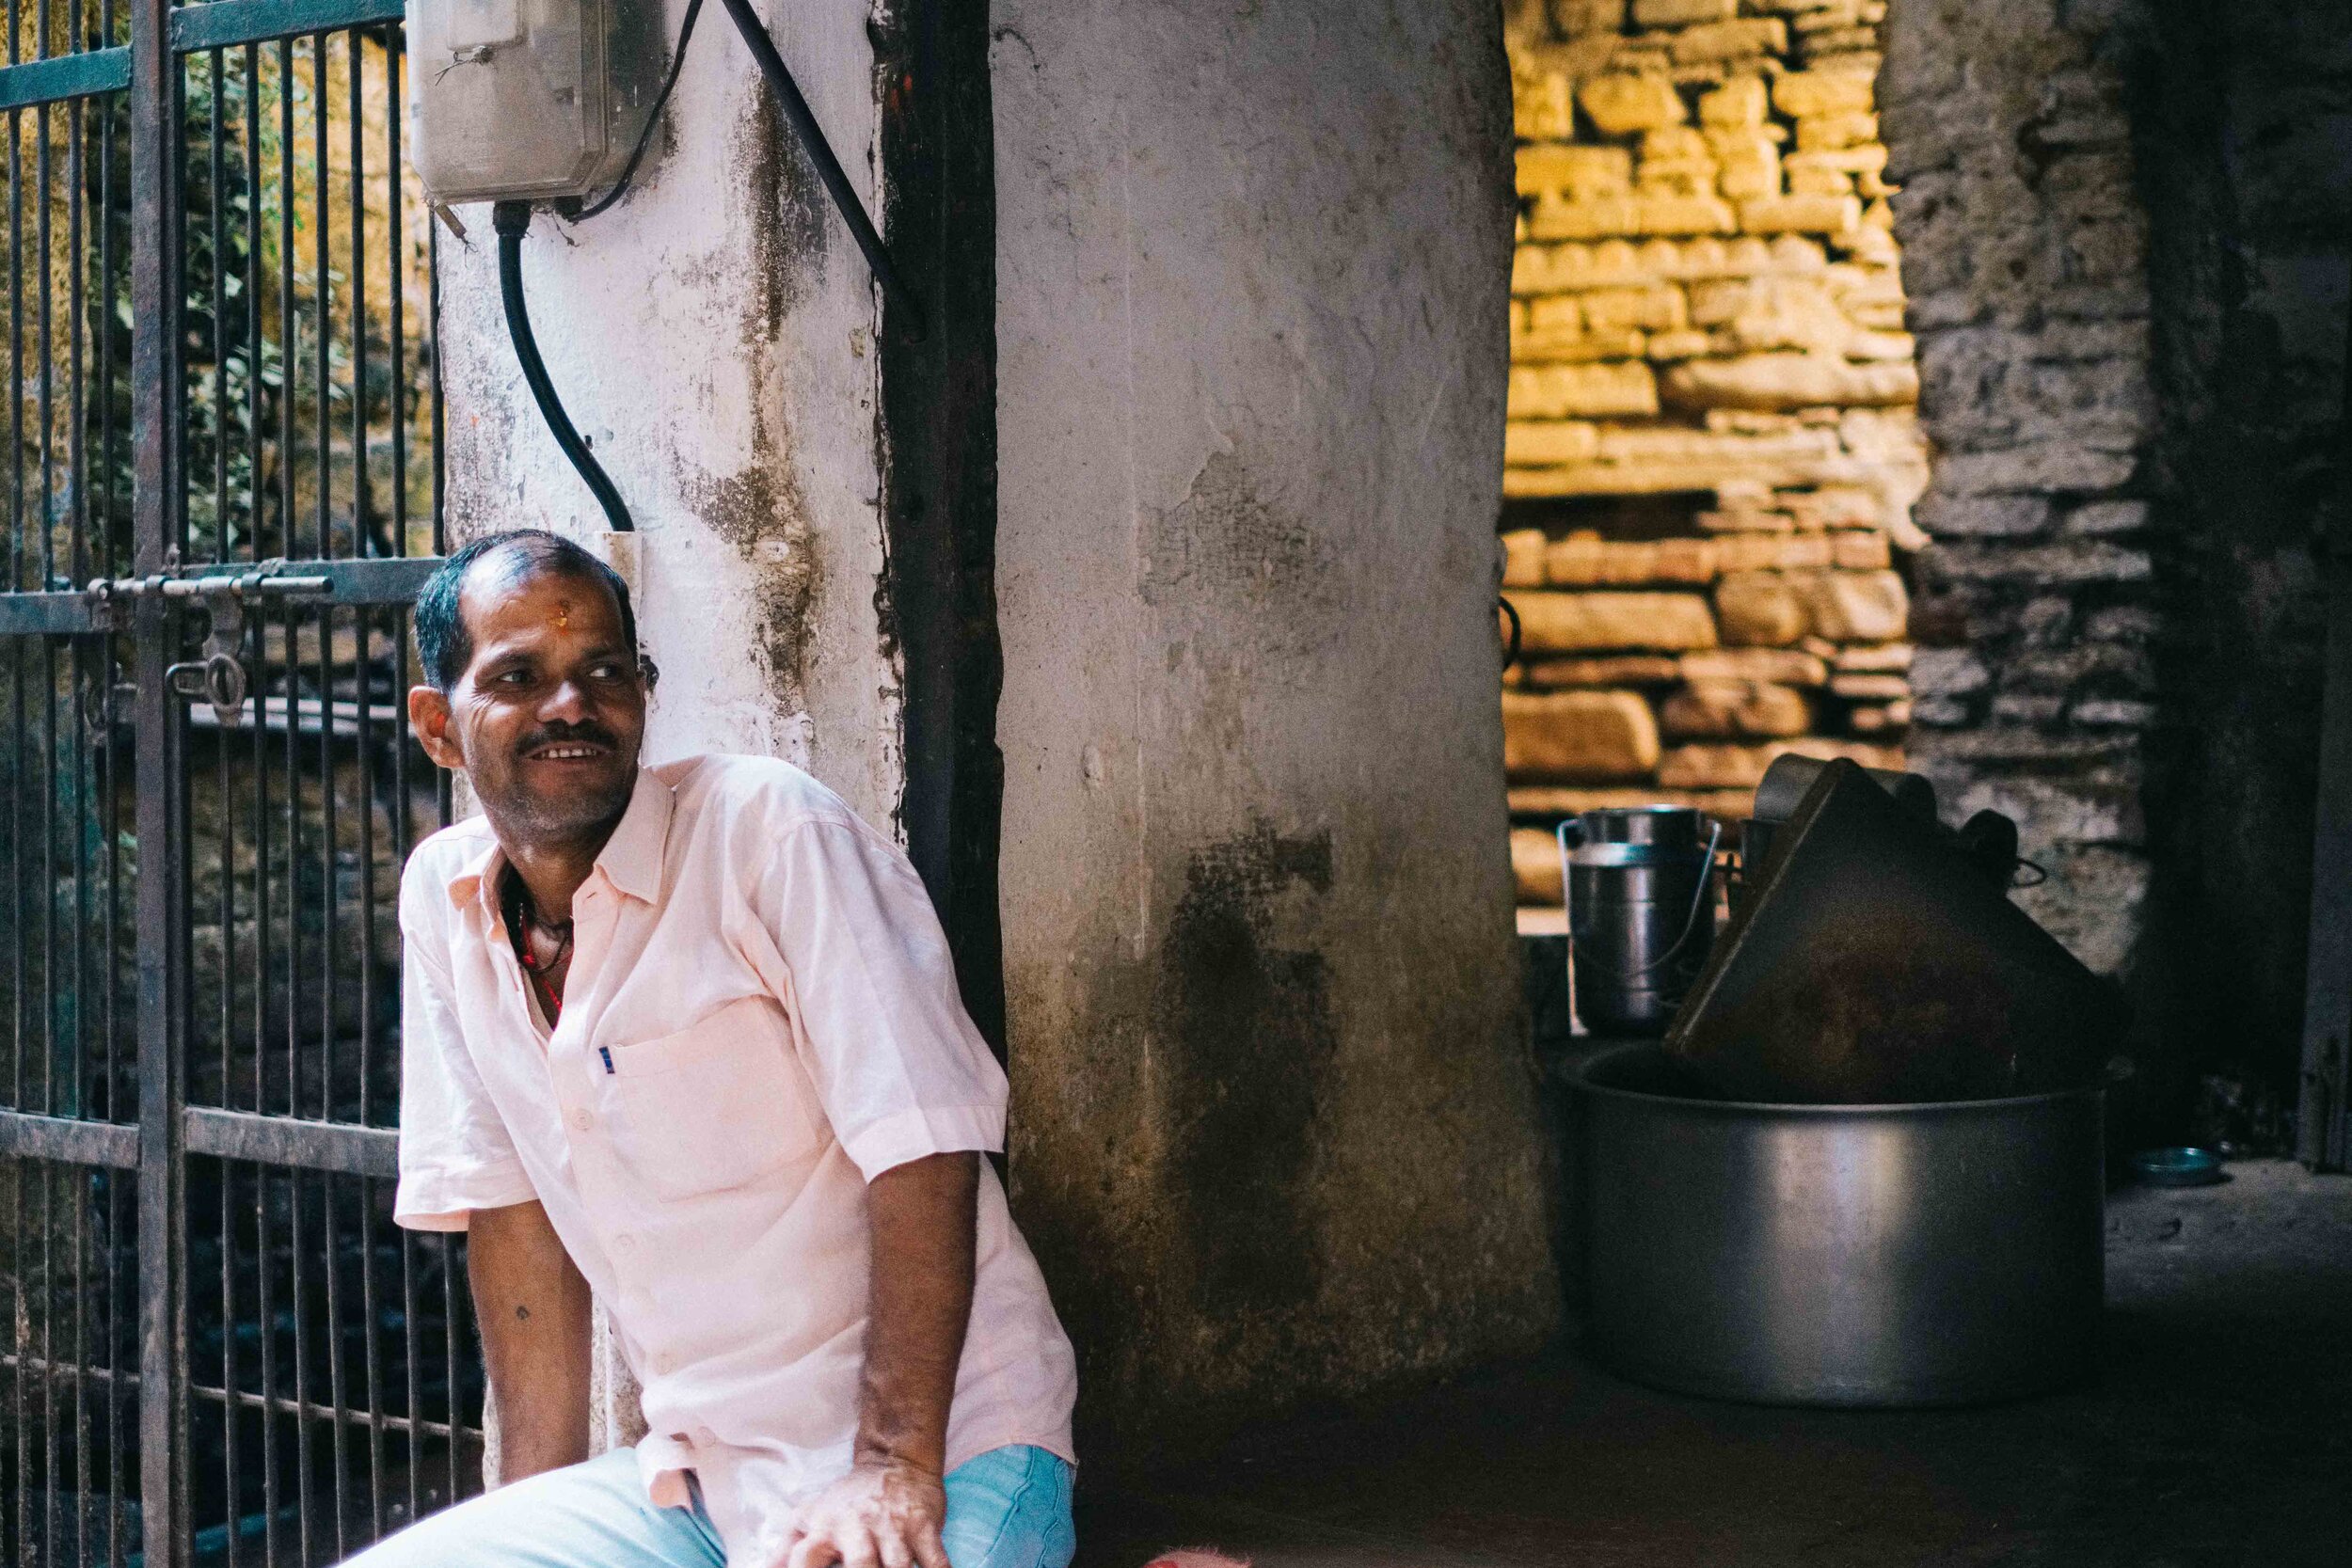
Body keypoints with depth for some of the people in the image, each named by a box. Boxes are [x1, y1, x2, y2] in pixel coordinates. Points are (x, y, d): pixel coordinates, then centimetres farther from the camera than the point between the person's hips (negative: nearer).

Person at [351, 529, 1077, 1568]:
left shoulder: (769, 829, -12)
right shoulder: (442, 896, 6)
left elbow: (924, 1150, -18)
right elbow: (513, 1210, 10)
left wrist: (894, 1469, -22)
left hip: (937, 1453, -5)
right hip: (698, 1482, 5)